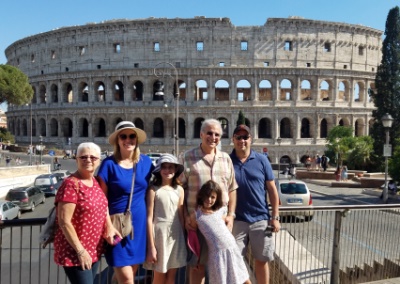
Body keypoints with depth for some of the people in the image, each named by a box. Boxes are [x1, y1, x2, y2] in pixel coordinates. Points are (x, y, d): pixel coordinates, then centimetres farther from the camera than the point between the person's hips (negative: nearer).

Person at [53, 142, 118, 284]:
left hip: (94, 250, 8)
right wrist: (80, 251, -18)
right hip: (74, 252, -8)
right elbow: (64, 222, -21)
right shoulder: (71, 184, -18)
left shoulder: (96, 182, 5)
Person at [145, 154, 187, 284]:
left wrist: (183, 239, 7)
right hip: (159, 234, -3)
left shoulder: (179, 190, 4)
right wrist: (151, 246, -9)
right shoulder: (153, 189, -7)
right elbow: (149, 218, -8)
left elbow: (181, 216, 7)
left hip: (176, 235, 4)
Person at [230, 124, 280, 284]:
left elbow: (272, 189, 3)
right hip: (236, 220, -1)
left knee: (262, 260, 13)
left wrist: (275, 217, 0)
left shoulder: (261, 160, 1)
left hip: (260, 219, 1)